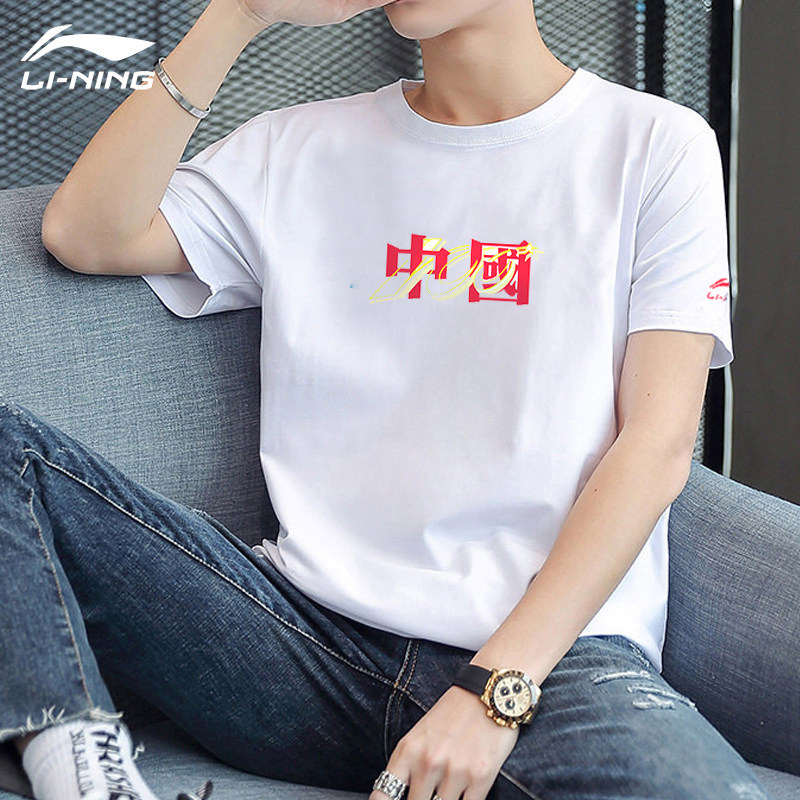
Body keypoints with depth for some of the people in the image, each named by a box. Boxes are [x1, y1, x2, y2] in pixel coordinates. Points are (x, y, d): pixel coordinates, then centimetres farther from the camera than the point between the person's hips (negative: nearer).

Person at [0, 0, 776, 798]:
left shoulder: (657, 143, 7)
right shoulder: (301, 149, 16)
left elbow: (658, 445, -3)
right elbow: (82, 234, 2)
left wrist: (496, 688, -13)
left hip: (555, 651, -1)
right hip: (317, 630, 2)